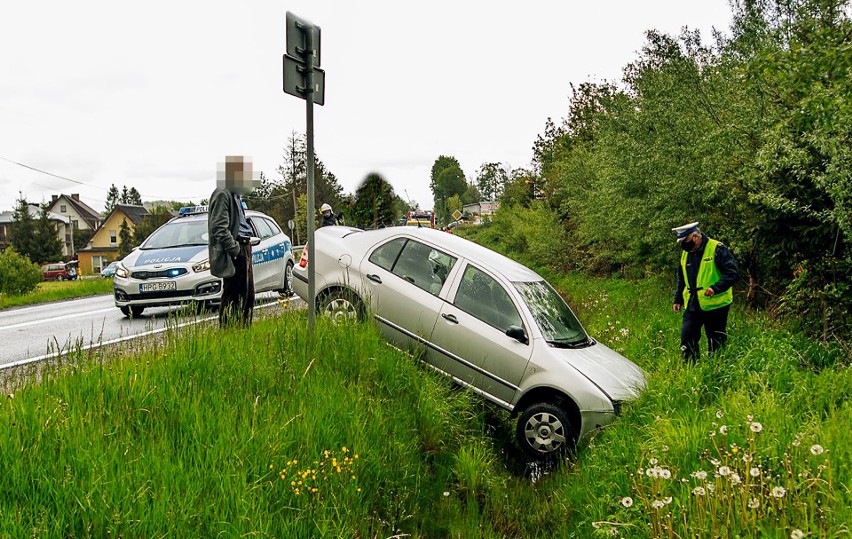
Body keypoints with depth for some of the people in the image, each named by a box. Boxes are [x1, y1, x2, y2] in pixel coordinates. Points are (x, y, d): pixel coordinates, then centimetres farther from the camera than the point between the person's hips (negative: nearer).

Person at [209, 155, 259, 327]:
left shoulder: (235, 194, 19)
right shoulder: (222, 194, -12)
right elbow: (220, 228, -19)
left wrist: (247, 244, 15)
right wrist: (235, 248, -21)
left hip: (243, 248, 10)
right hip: (234, 254, -10)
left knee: (247, 294, 15)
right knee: (233, 296, -7)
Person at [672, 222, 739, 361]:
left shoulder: (716, 249, -12)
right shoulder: (685, 254, 11)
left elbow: (732, 273, -16)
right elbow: (681, 280, 22)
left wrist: (716, 288, -27)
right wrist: (678, 300, 18)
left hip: (715, 305, -6)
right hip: (692, 305, 6)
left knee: (715, 343, 4)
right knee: (687, 338, 2)